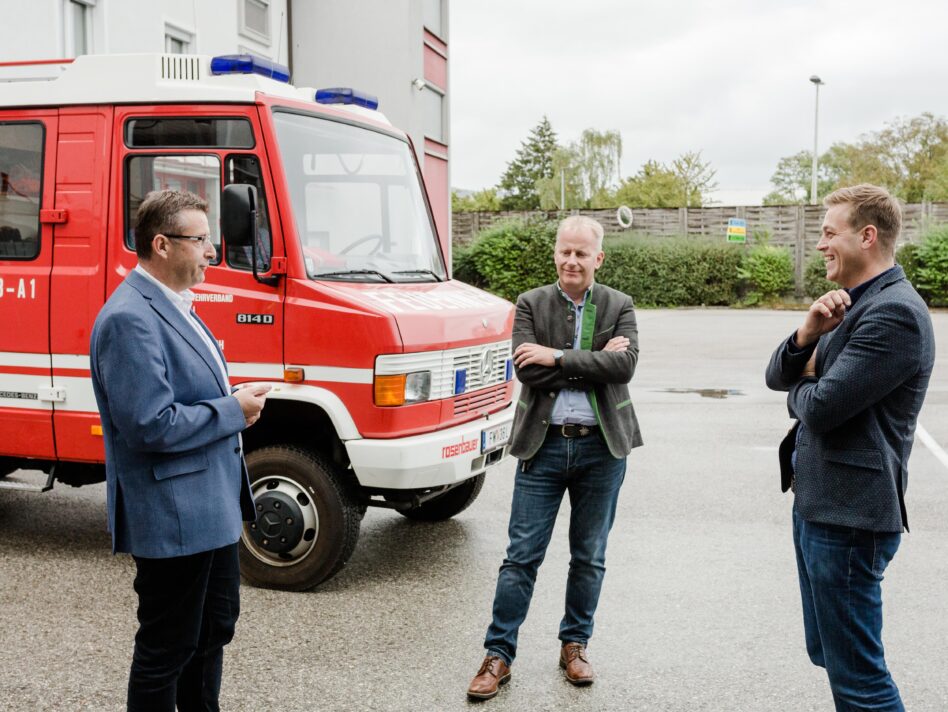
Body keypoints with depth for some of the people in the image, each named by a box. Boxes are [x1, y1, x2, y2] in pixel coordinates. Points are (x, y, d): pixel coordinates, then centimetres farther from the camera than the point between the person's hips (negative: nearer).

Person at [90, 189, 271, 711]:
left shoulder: (172, 307, 12)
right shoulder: (130, 319, -21)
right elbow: (150, 427, -26)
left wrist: (233, 397, 3)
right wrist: (234, 410, -16)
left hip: (211, 509, 11)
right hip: (172, 520, -10)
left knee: (216, 625, 22)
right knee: (167, 649, 4)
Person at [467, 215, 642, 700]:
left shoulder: (619, 307, 3)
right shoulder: (531, 304, 1)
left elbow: (624, 365, -15)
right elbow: (527, 371, -12)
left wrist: (558, 357, -17)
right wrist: (592, 361, -13)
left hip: (602, 447, 1)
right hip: (544, 444, -1)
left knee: (589, 556, 13)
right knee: (522, 555, 2)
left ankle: (575, 645, 30)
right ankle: (499, 654, 12)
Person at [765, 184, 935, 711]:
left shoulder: (895, 312, -19)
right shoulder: (852, 306, 14)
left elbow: (820, 407, -24)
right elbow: (778, 377, 11)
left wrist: (802, 385, -1)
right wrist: (808, 333, -9)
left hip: (848, 514, -10)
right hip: (817, 503, 10)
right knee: (829, 652, 21)